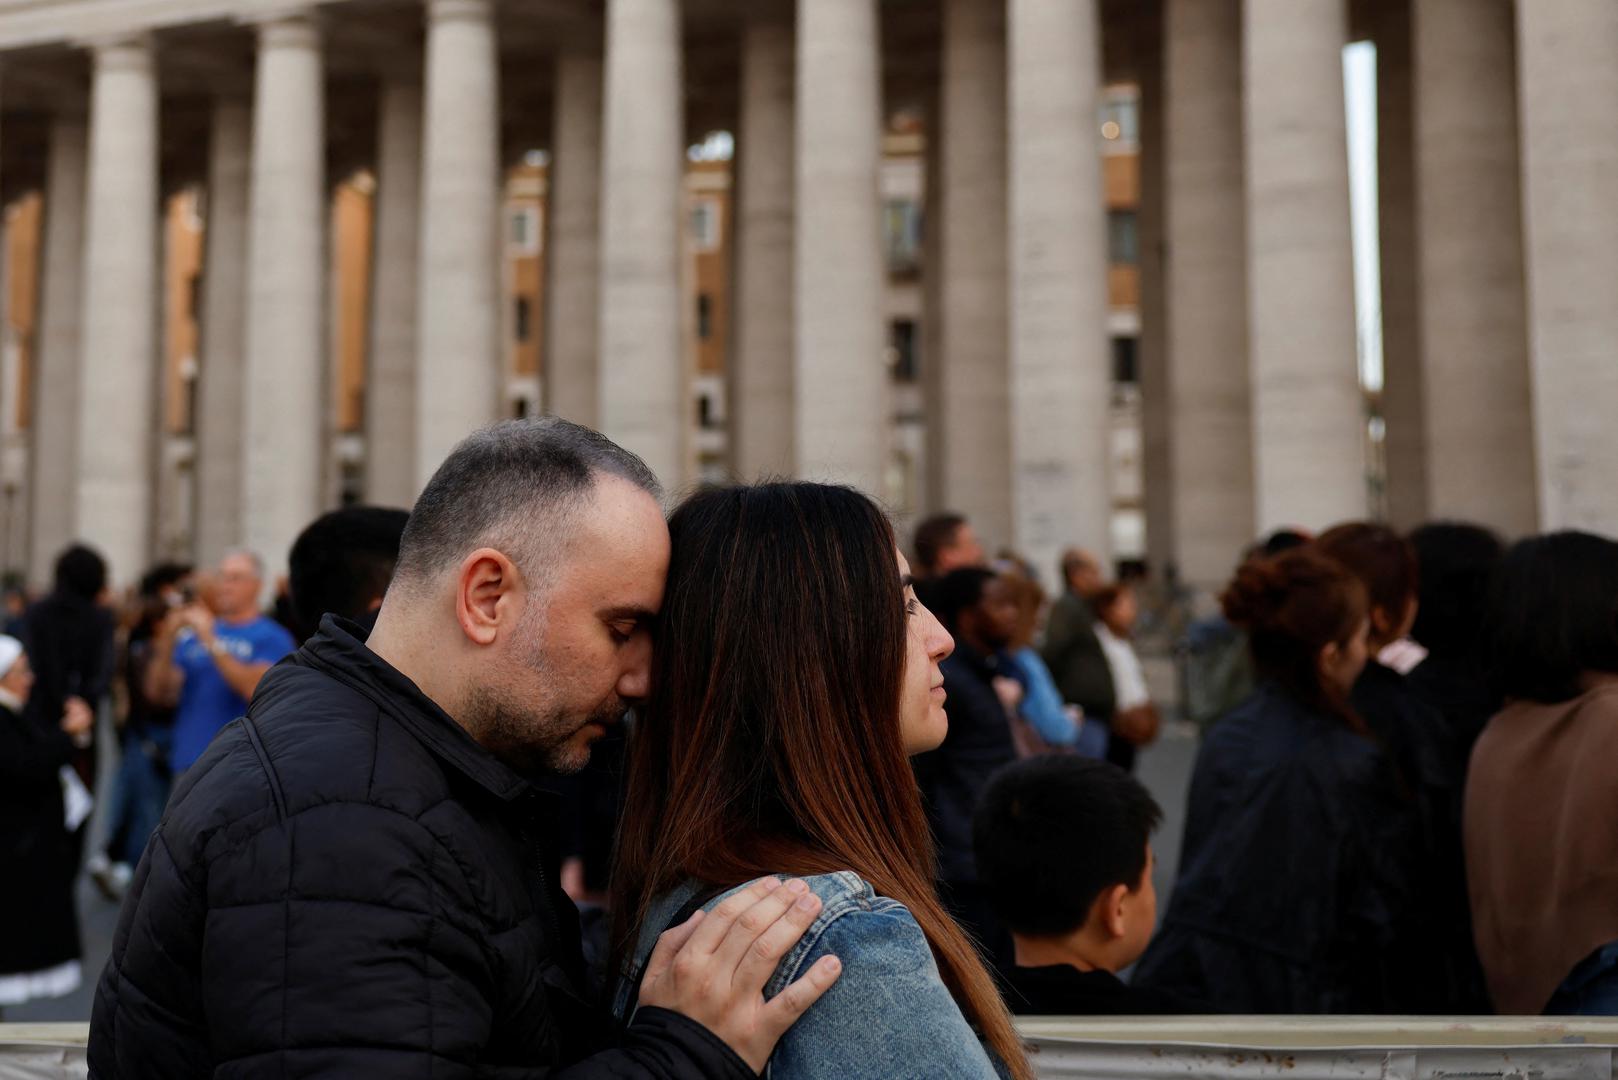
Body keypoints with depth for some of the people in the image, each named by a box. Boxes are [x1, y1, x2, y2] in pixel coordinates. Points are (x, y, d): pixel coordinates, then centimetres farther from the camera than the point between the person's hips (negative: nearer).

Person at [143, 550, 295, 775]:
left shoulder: (272, 638, -1)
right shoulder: (191, 637, 14)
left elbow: (256, 689, -17)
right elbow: (157, 692, 8)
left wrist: (211, 642, -17)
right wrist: (168, 641, -6)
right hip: (187, 764, 5)